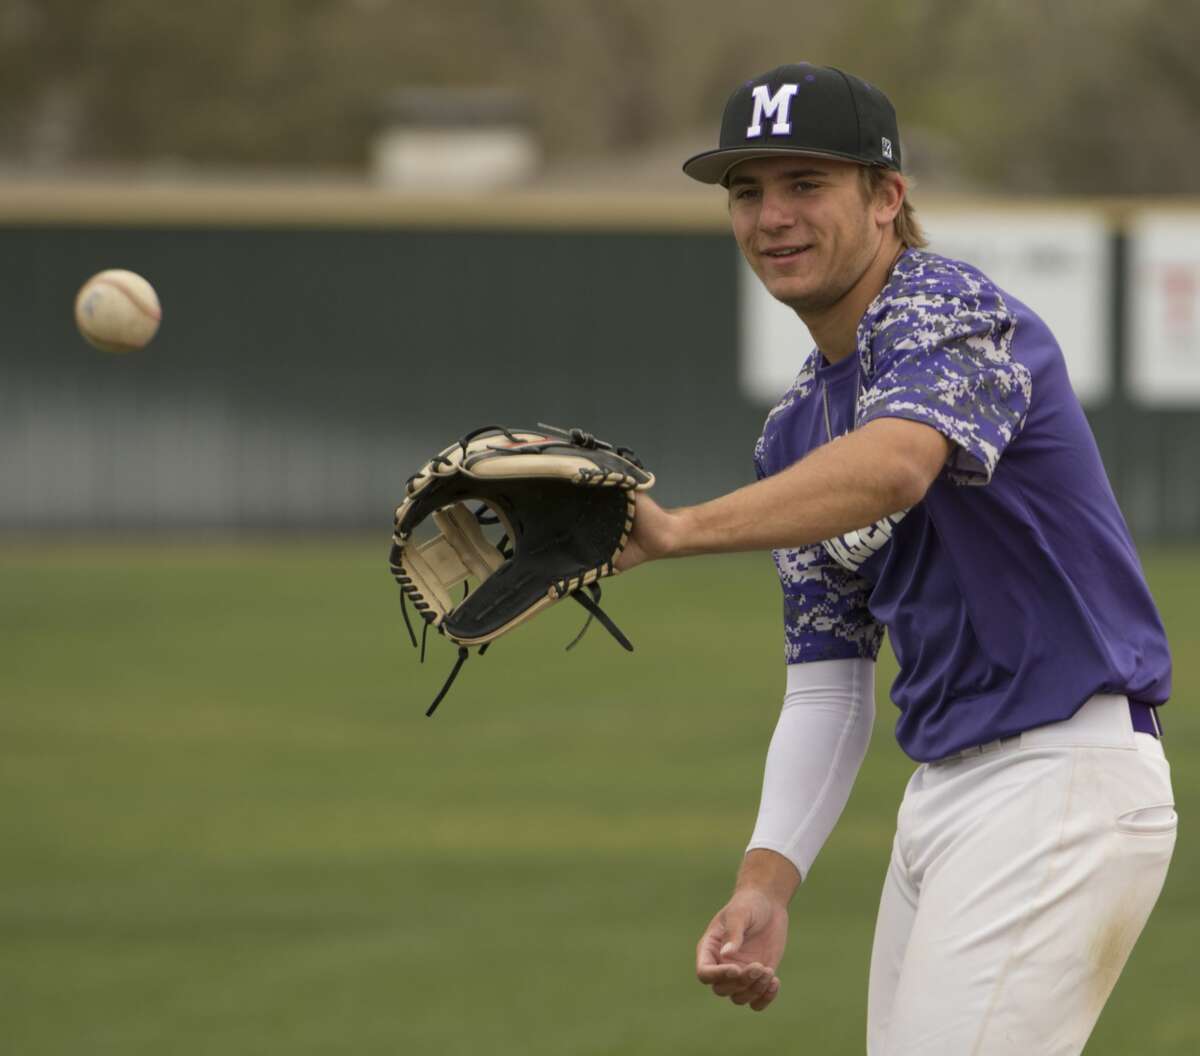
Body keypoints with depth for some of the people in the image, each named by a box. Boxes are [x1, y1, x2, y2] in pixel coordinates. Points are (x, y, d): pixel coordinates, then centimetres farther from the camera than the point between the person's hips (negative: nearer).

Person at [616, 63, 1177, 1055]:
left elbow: (894, 465, -36)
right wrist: (768, 880, -1)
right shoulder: (799, 428, 15)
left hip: (1063, 783, -10)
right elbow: (826, 686, 15)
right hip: (944, 791, 10)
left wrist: (677, 530, -49)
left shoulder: (954, 312, -13)